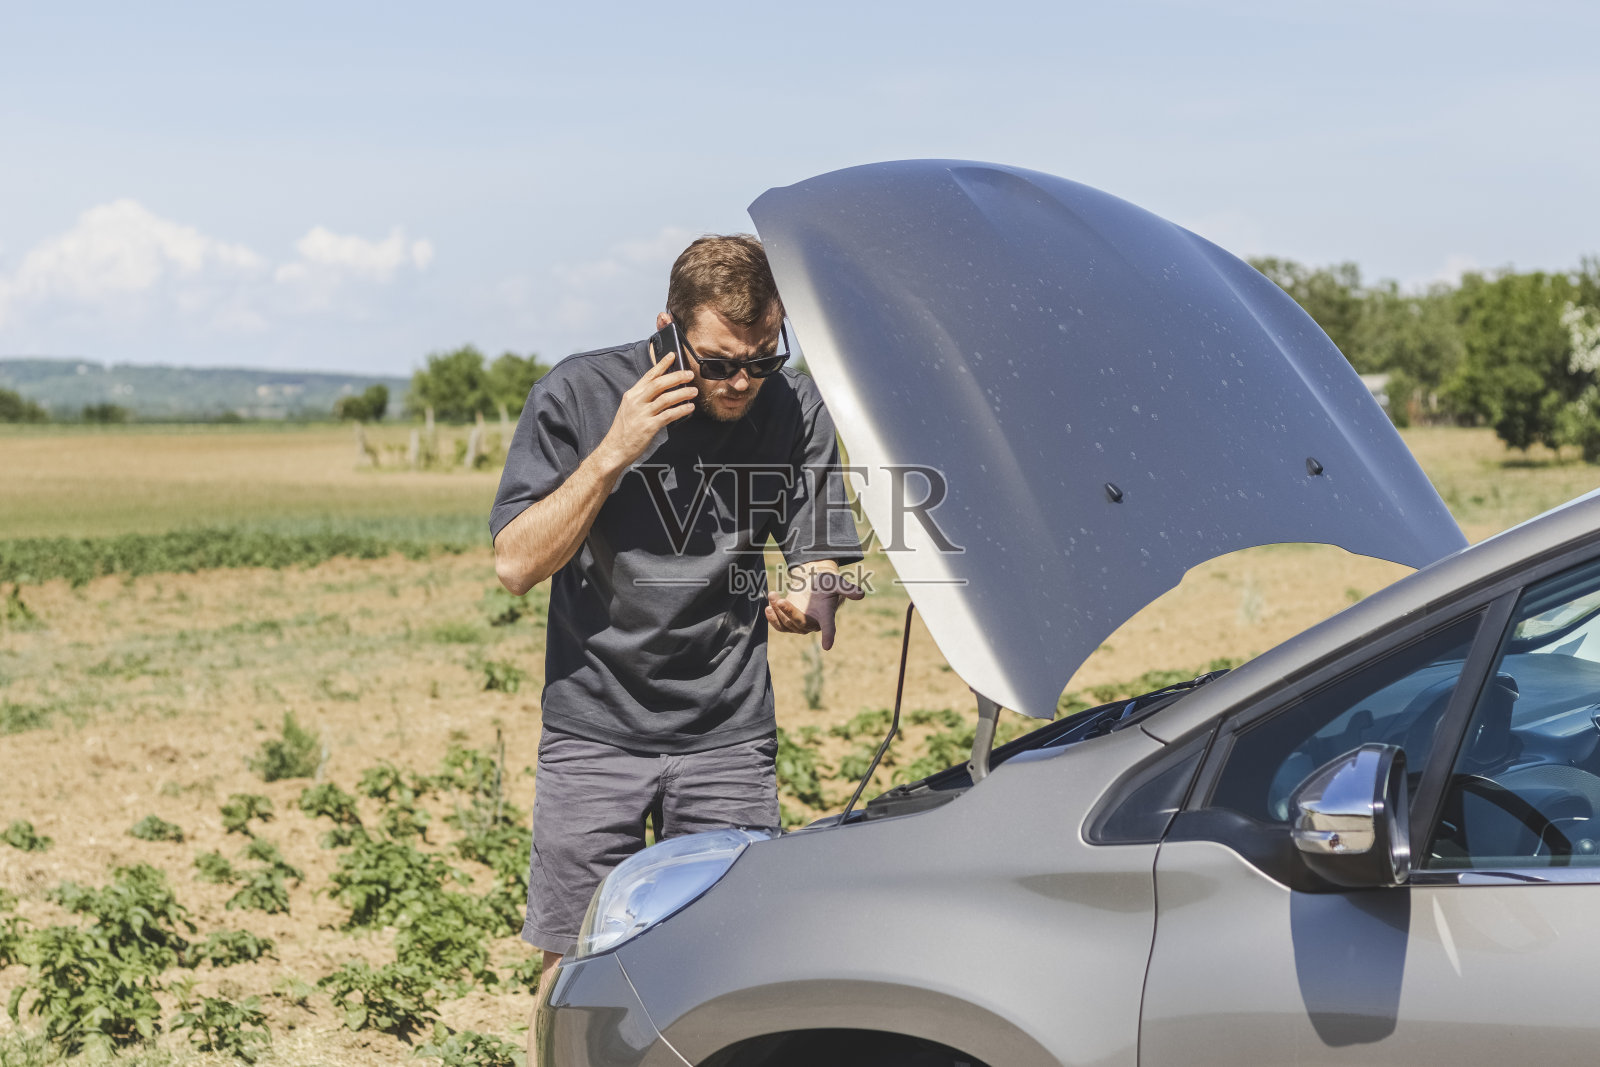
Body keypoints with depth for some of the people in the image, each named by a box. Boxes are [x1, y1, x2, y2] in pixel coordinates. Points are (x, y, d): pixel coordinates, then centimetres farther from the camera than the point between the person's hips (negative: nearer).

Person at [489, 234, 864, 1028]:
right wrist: (612, 454, -20)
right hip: (593, 731, -1)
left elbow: (821, 558, 2)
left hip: (732, 736, 2)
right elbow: (516, 567, -10)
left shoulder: (795, 409, -3)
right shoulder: (577, 396, -8)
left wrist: (808, 599, -23)